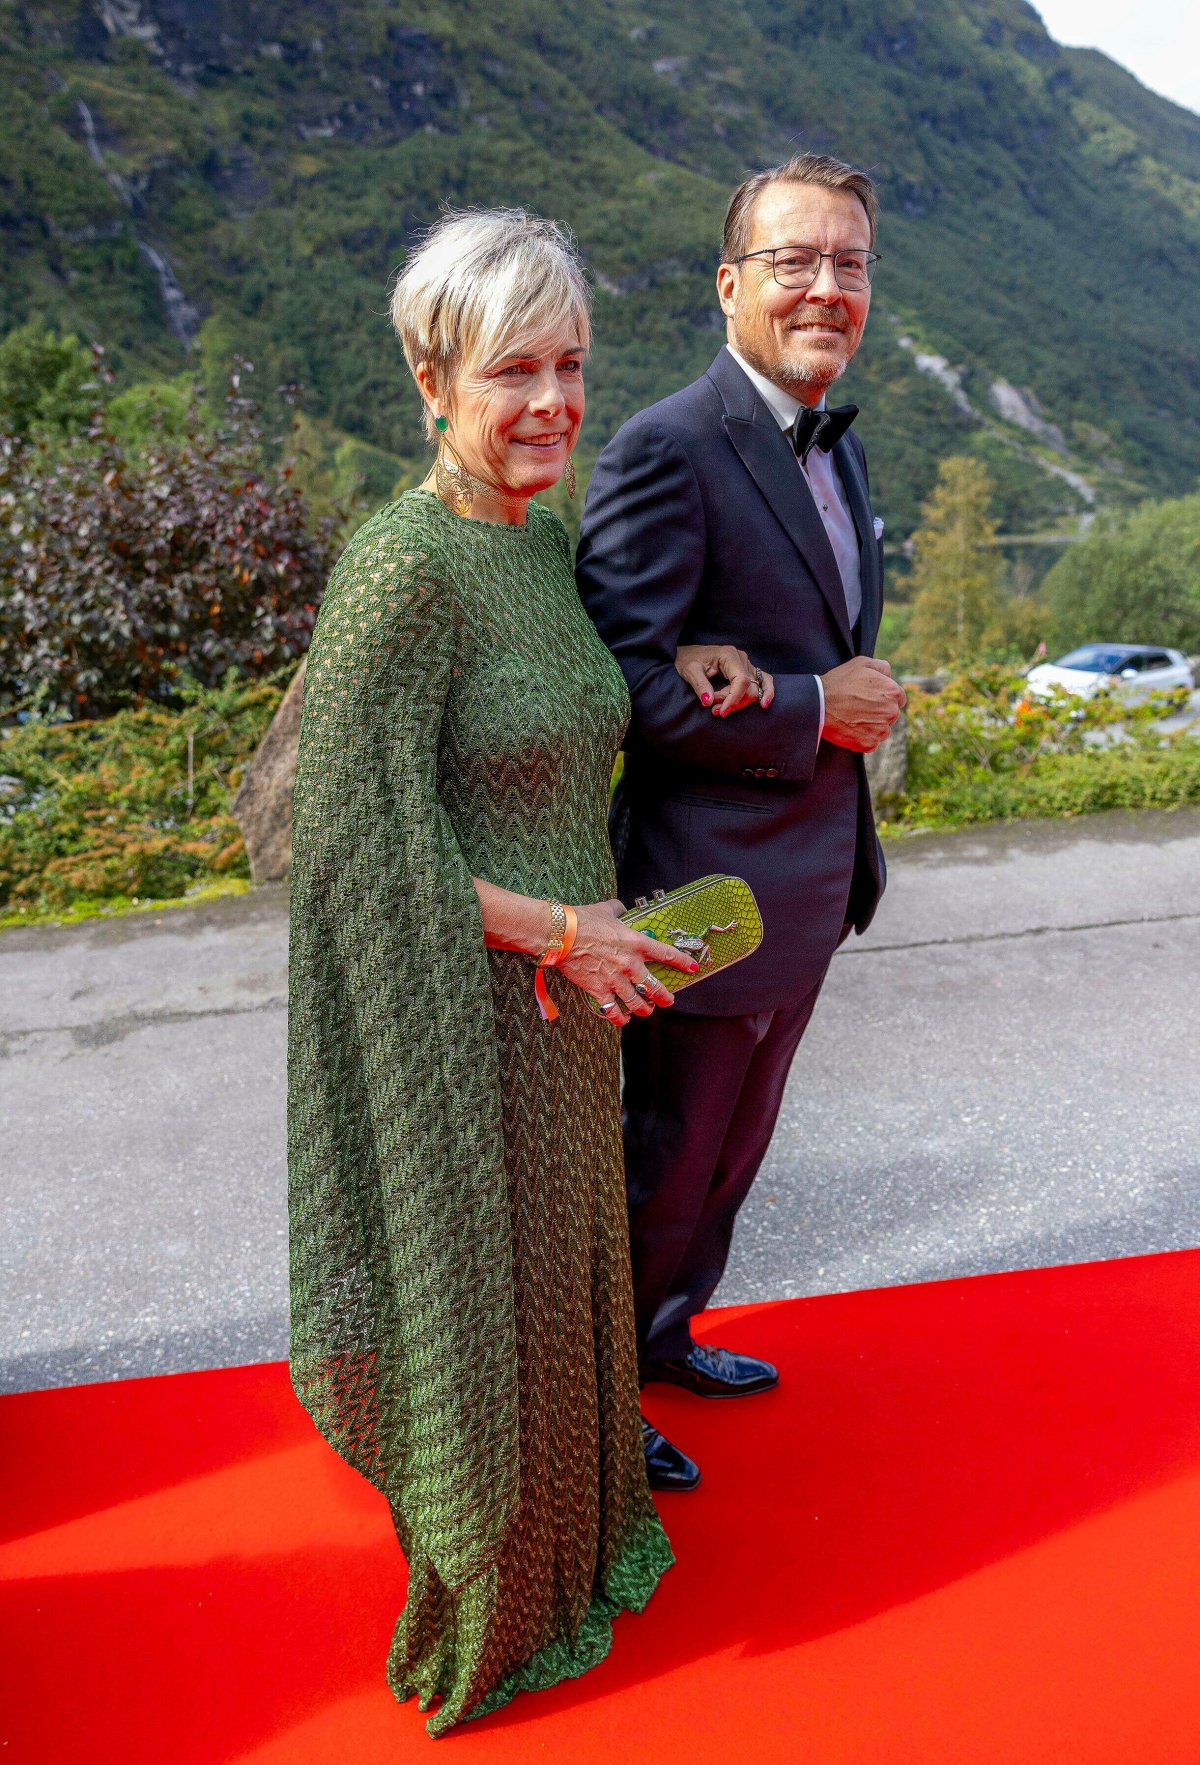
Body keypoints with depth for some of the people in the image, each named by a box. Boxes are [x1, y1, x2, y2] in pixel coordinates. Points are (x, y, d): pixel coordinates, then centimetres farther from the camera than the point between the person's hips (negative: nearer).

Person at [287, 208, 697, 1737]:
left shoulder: (543, 540, 3)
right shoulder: (401, 565, -23)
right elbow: (356, 836, -23)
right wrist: (556, 934, -19)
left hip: (562, 988, 8)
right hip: (456, 1008, -8)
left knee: (557, 1254, 25)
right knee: (477, 1281, 12)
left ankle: (559, 1510, 52)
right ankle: (485, 1589, 40)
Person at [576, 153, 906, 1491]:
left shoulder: (839, 446, 10)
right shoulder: (664, 453, -19)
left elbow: (845, 637, 9)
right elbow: (627, 685, -24)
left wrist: (754, 676, -14)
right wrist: (814, 711, -19)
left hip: (810, 877, 9)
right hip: (711, 889, -8)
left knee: (734, 1143, 23)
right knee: (669, 1156, 9)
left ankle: (665, 1336, 47)